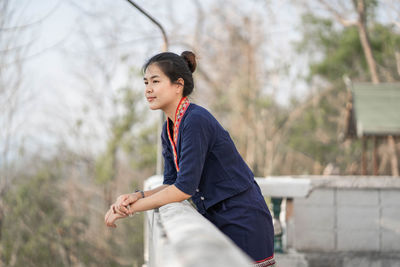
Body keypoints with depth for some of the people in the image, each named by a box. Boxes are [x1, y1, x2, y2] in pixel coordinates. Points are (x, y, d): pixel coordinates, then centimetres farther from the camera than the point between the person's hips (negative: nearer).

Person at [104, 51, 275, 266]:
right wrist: (137, 196, -9)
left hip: (243, 223, -9)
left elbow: (184, 188, -22)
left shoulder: (196, 121, -19)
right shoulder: (169, 130, 10)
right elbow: (172, 184, 11)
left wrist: (132, 208, -16)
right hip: (217, 221, 9)